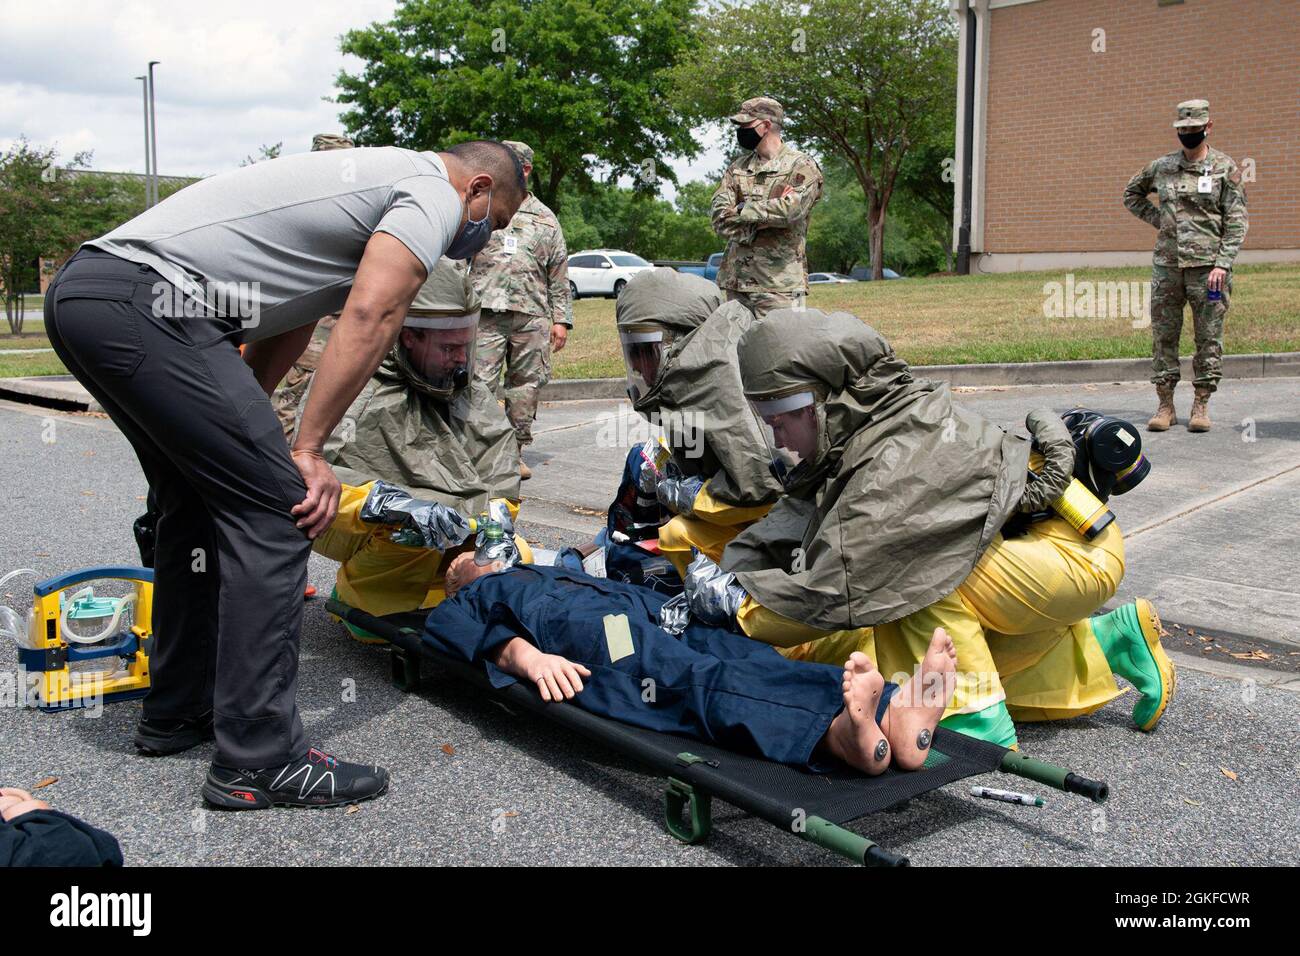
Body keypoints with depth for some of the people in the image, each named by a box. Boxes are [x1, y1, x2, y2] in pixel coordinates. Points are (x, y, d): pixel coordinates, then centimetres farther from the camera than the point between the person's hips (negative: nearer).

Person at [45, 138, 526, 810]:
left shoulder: (379, 177, 30)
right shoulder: (436, 195, 0)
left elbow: (291, 321, 25)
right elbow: (370, 315, -15)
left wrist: (243, 430, 21)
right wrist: (308, 450, -14)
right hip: (144, 303, -11)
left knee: (201, 501, 20)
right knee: (272, 510, -9)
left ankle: (177, 712, 29)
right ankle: (259, 760, -6)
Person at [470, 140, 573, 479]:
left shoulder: (545, 219, 17)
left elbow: (559, 275, 16)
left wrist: (561, 319, 9)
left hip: (532, 315, 2)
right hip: (486, 311, -1)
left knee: (526, 384, 3)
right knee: (482, 382, -7)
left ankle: (516, 451, 12)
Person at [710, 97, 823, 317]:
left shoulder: (802, 165, 0)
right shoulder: (737, 167, 15)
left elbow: (790, 210, -18)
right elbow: (720, 220, 3)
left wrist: (742, 210, -6)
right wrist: (767, 218, -10)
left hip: (780, 284, -5)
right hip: (735, 282, 5)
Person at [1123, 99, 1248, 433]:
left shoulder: (1225, 168, 0)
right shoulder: (1162, 166, 9)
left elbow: (1237, 222, -3)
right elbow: (1131, 193, 26)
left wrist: (1223, 265, -13)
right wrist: (1157, 218, 11)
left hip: (1207, 265, -3)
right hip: (1166, 264, 3)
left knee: (1209, 337, 1)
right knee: (1163, 334, 3)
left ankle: (1201, 405, 9)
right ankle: (1165, 405, 10)